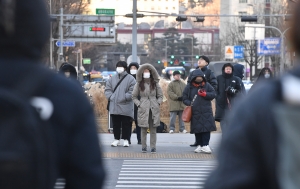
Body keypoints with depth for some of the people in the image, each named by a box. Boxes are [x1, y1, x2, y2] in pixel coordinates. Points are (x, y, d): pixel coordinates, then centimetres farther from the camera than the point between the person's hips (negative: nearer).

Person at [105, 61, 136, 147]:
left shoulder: (130, 79, -1)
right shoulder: (112, 79, 13)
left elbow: (132, 92, -8)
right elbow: (107, 90, 13)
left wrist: (124, 98, -16)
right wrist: (111, 97, -4)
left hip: (126, 106, -4)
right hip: (114, 106, 4)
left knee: (126, 124, 1)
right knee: (115, 124, 9)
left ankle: (126, 139, 10)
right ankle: (116, 139, 17)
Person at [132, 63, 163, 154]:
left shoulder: (155, 83, 7)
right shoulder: (139, 84, 3)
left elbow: (160, 95, 13)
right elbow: (134, 96, 9)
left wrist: (158, 103, -1)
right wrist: (139, 104, -3)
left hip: (154, 109, 1)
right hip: (143, 109, -1)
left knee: (153, 129, 1)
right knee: (143, 129, 1)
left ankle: (153, 147, 5)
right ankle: (143, 147, 9)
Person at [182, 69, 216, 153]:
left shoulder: (207, 85, 6)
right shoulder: (189, 87, 4)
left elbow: (213, 94, 6)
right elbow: (184, 98, 9)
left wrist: (205, 94, -10)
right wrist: (189, 103, -9)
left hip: (206, 111, 0)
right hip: (195, 112, 0)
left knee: (207, 128, -6)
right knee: (197, 129, 4)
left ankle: (205, 145, -3)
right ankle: (200, 145, 14)